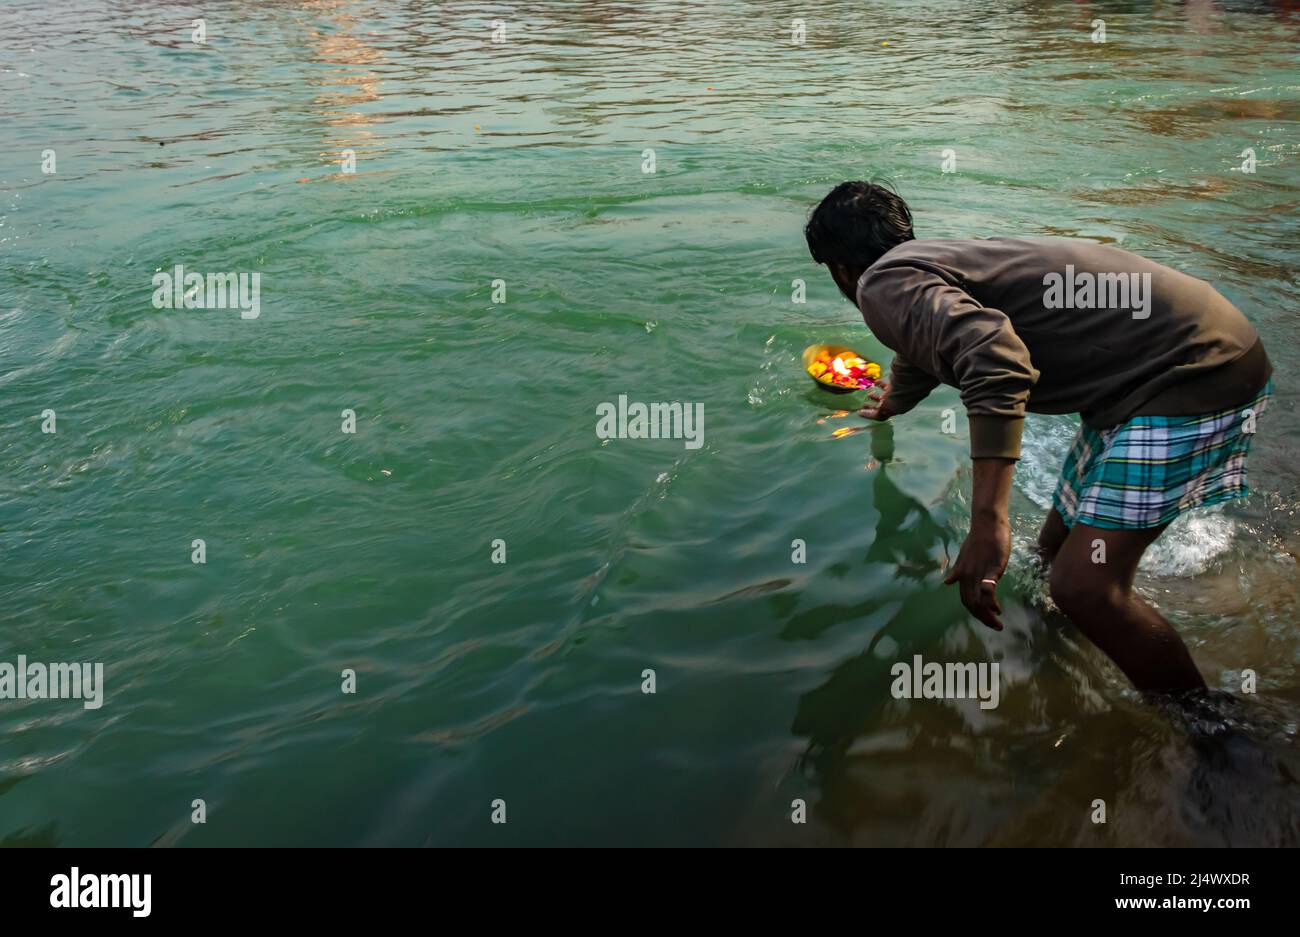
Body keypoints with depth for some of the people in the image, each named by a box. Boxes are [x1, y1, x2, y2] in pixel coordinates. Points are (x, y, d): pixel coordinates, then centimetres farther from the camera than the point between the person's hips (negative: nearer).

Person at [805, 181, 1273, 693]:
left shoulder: (885, 281, -13)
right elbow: (922, 355, 42)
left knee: (1083, 586, -14)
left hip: (1195, 369, -10)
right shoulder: (933, 262, 18)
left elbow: (990, 353, -34)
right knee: (1058, 548, 14)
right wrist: (889, 406, 64)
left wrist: (987, 522, -36)